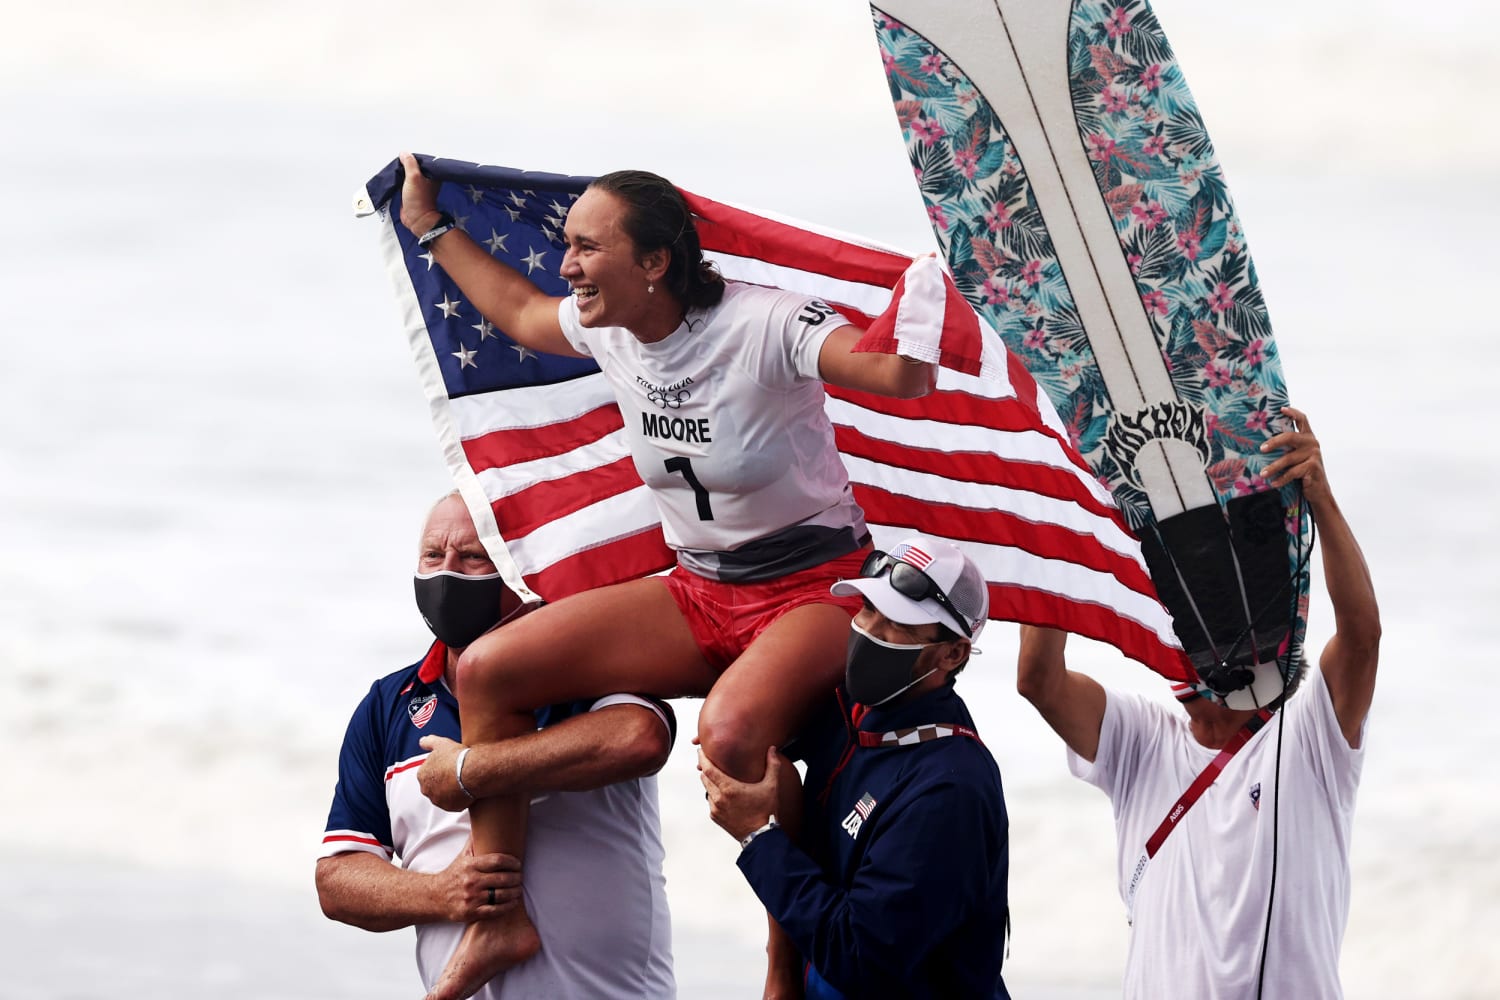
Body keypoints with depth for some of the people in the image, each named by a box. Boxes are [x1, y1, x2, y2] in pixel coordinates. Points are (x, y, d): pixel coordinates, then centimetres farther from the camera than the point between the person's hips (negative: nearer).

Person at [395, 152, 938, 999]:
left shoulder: (763, 325, -22)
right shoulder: (608, 333, 1)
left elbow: (900, 375, -34)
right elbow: (520, 312, 25)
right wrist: (433, 228, 30)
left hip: (815, 588, -7)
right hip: (700, 593, 8)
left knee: (733, 731, -40)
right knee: (489, 670, -7)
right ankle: (500, 920, 3)